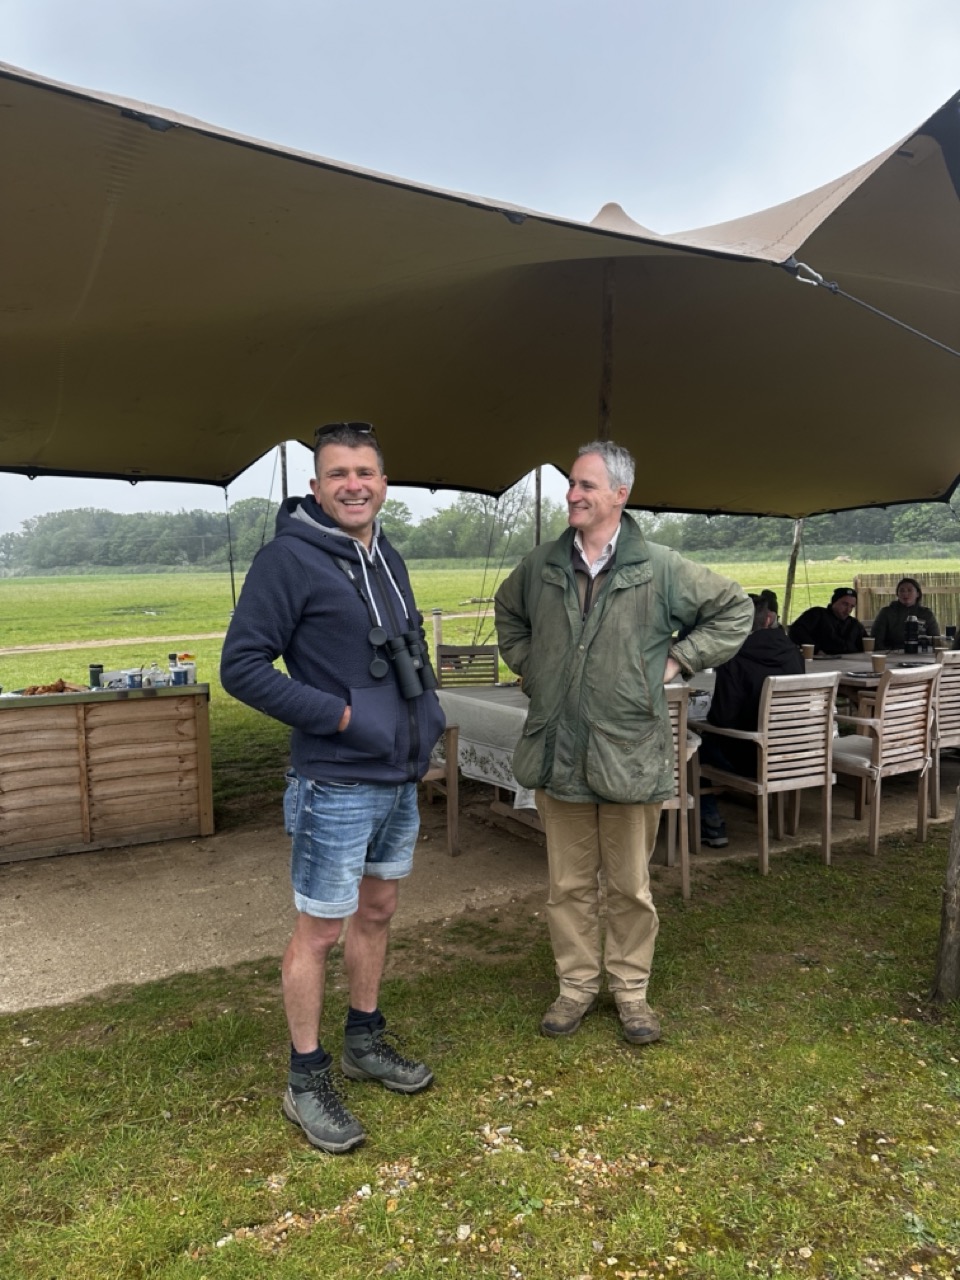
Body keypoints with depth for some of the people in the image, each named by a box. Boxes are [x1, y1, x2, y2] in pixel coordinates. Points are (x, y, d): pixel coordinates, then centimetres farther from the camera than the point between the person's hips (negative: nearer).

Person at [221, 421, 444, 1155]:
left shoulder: (389, 559, 9)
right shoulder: (289, 558, -14)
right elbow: (242, 666, -16)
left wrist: (427, 716, 5)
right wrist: (339, 716, -19)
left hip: (402, 779, 8)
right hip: (336, 786, -7)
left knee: (377, 912, 20)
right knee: (320, 930, 5)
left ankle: (366, 1041, 39)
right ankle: (307, 1081, 24)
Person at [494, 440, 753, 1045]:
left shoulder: (660, 568, -6)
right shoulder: (542, 565, 4)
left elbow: (735, 609, 3)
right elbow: (509, 615, 25)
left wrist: (677, 660, -2)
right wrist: (528, 666, 13)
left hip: (630, 752, -2)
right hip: (557, 751, 3)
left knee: (631, 885, 12)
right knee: (569, 883, 14)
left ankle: (631, 989, 30)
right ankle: (577, 985, 31)